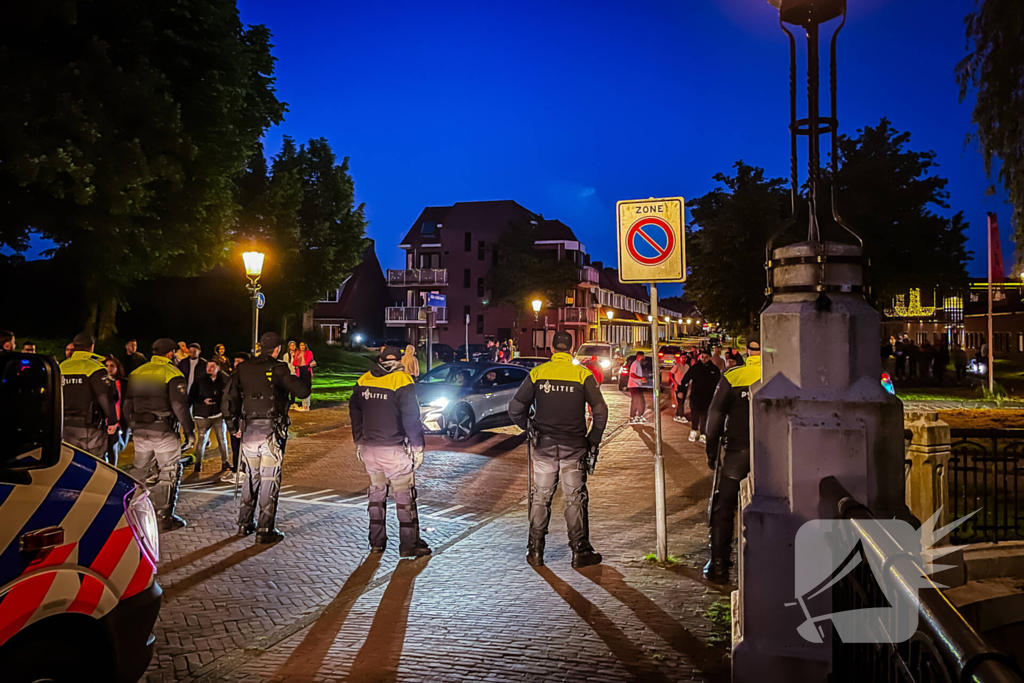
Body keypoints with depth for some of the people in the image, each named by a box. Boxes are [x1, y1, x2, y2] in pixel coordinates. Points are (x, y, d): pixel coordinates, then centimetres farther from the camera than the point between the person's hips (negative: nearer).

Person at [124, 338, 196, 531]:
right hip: (164, 430, -6)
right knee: (169, 472, 3)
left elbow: (128, 404, 14)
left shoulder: (137, 372, 10)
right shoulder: (172, 373, -9)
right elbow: (179, 405, -15)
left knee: (139, 469, 18)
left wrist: (132, 427, 23)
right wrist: (189, 431, -10)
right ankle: (164, 517, 4)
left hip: (140, 429, 6)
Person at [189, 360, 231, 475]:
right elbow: (191, 397, 0)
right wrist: (203, 401, -15)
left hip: (219, 414, 1)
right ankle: (198, 463, 15)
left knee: (222, 439, 2)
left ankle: (225, 462, 15)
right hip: (203, 415, -1)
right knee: (201, 439, -1)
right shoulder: (199, 380, -1)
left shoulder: (224, 380, 1)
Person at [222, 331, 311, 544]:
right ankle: (265, 530, 5)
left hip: (248, 431, 5)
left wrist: (234, 426, 18)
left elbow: (228, 402, 8)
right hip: (272, 431, -5)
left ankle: (244, 524, 25)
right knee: (270, 480, 1)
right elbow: (302, 391, -14)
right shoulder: (277, 369, -9)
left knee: (251, 477, 18)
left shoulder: (243, 368, 7)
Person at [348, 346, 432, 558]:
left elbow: (354, 412, 16)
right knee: (404, 495, 2)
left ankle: (376, 541, 22)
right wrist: (418, 446, -4)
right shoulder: (402, 381, -11)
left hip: (369, 448, 5)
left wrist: (359, 441, 24)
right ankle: (409, 544, 4)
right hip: (394, 449, -5)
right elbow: (411, 417, -12)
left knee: (376, 491, 17)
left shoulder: (363, 381, 7)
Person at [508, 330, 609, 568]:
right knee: (575, 499, 7)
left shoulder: (537, 373, -1)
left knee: (540, 498, 10)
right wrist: (593, 441, 2)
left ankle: (535, 552, 15)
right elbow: (600, 410, -8)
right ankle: (580, 552, 11)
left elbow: (515, 408, -1)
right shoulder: (583, 374, -4)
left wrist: (528, 428, 16)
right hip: (574, 446, -1)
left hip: (544, 444, 1)